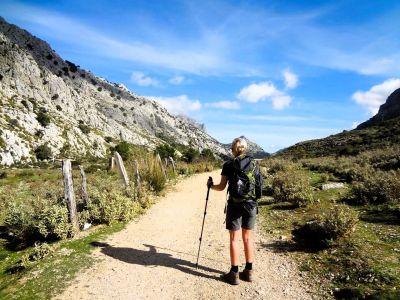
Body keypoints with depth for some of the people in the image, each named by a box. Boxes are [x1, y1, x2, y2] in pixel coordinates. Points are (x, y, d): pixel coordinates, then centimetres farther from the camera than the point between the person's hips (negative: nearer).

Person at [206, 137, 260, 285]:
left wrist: (210, 185, 15)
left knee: (234, 239, 6)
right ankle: (248, 272, 23)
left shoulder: (228, 165, -6)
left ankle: (234, 274, 13)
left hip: (235, 205, -4)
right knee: (248, 238, 14)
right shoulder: (253, 163, 4)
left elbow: (221, 187, -4)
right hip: (251, 204, 4)